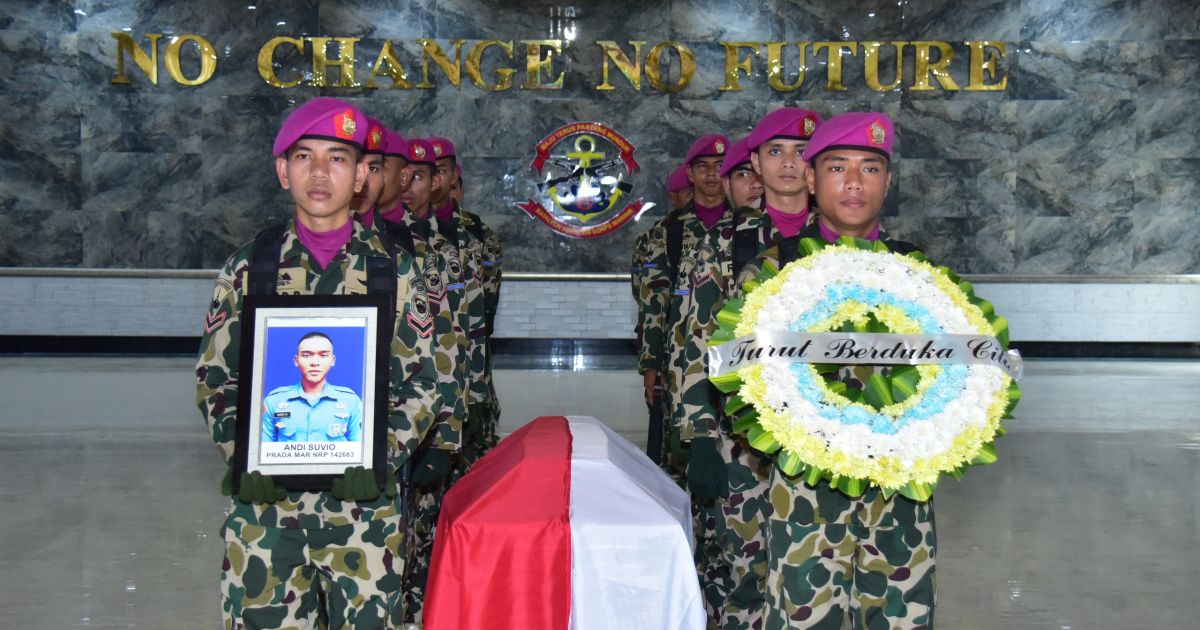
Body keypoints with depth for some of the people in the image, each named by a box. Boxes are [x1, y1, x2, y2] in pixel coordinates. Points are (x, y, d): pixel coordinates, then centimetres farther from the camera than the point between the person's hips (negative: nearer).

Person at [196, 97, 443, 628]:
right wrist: (240, 458, -8)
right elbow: (214, 377, 8)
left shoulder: (395, 269, 2)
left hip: (365, 501, -1)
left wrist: (383, 457, -12)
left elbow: (425, 380, 3)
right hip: (264, 501, 1)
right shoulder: (248, 266, 5)